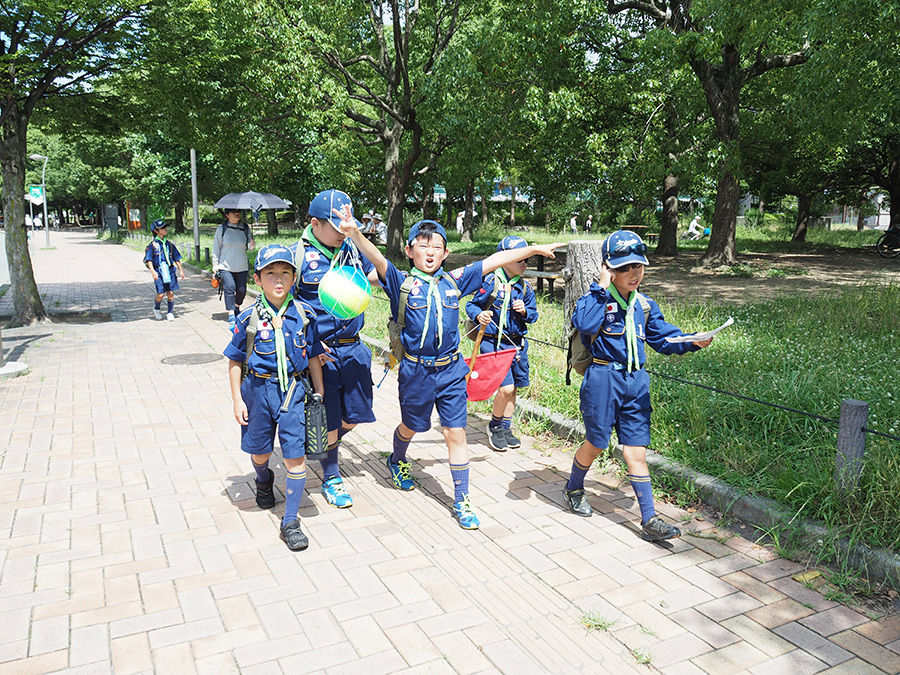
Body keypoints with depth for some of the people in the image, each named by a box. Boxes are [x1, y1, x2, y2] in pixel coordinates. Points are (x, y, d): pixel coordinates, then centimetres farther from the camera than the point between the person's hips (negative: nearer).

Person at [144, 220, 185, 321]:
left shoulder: (169, 244, 12)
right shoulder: (152, 245, 0)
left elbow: (177, 259, 16)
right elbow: (149, 260, -5)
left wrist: (181, 270, 11)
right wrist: (153, 271, -18)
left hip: (170, 270, 3)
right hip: (158, 271, -3)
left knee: (170, 293, 0)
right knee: (160, 294, -8)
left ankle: (170, 312, 14)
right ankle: (157, 309, 20)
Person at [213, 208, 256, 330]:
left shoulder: (245, 228, 4)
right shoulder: (221, 229, -1)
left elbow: (250, 246, 11)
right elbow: (216, 248, 5)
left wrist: (252, 245, -13)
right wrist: (215, 264, 2)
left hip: (242, 267, 3)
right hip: (226, 267, -2)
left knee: (242, 290, 3)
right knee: (230, 288, -16)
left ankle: (237, 307, 36)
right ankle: (231, 318, -17)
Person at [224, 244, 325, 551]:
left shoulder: (304, 315, -5)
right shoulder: (249, 318, -8)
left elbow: (313, 357, 4)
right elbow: (235, 361, 1)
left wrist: (320, 394, 6)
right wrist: (237, 399, -1)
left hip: (293, 390, 0)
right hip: (258, 390, 0)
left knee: (296, 456, -4)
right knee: (259, 452, 18)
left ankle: (290, 521, 10)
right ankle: (264, 481, 54)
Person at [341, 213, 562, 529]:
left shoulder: (455, 280, 2)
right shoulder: (402, 282, -6)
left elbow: (495, 261, 6)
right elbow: (376, 258, -23)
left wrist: (534, 249, 9)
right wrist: (354, 233, -41)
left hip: (451, 370, 2)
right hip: (415, 371, -2)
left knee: (456, 434, 3)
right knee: (410, 427, 19)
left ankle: (461, 501, 15)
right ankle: (397, 461, 54)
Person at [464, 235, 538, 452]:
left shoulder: (525, 287, 5)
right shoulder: (491, 282, -9)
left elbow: (533, 315, 12)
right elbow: (472, 305, -3)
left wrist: (525, 311, -9)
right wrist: (479, 315, -24)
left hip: (517, 342, 6)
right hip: (493, 342, -6)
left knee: (513, 388, 12)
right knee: (505, 387, -12)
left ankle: (506, 428, 31)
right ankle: (495, 426, 13)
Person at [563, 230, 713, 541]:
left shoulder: (645, 306, 11)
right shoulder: (596, 299, -8)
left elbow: (664, 338, 12)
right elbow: (584, 324, -29)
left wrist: (694, 342, -6)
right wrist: (602, 288, -23)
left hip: (636, 381, 4)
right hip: (603, 378, -4)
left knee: (637, 451, 4)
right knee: (596, 443, 11)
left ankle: (649, 520, 9)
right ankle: (573, 488, 40)